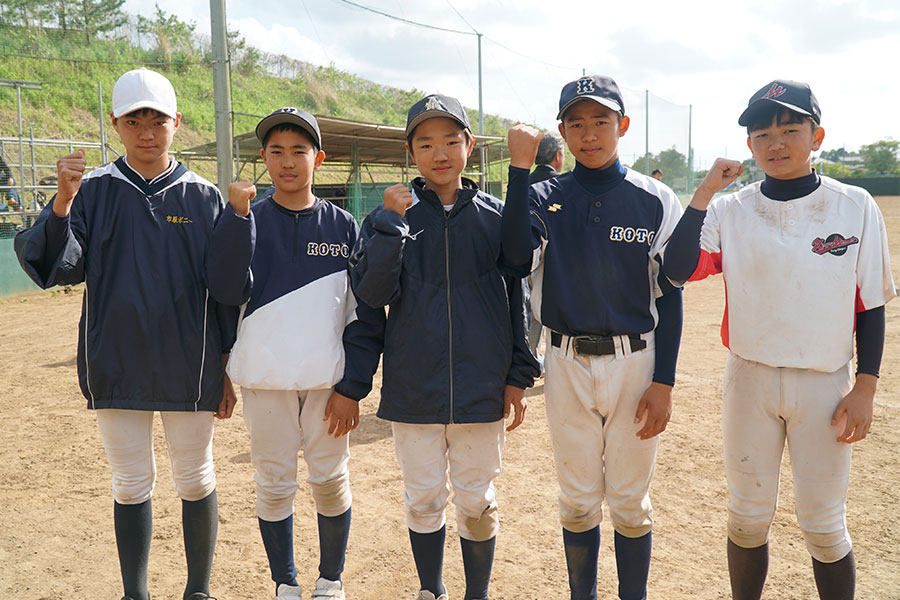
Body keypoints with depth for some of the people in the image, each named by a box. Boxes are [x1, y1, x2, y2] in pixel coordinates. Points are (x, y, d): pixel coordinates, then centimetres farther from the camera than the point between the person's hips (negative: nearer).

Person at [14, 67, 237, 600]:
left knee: (197, 481, 10)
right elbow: (59, 267, -8)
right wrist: (63, 200, -23)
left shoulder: (203, 196, 1)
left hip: (191, 367, 0)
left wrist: (228, 369, 2)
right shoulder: (93, 190, 2)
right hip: (117, 365, 1)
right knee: (131, 485, 11)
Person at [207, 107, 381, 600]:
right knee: (274, 483, 9)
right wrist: (238, 216, -17)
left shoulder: (342, 225, 4)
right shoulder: (248, 219, 4)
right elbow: (229, 292, -11)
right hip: (265, 378, 0)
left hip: (329, 378, 0)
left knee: (330, 480, 8)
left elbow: (362, 312, 3)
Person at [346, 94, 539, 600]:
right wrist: (393, 222, -15)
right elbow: (373, 294, -9)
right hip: (413, 385, 0)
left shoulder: (495, 216, 2)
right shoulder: (391, 217, 2)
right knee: (424, 499, 12)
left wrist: (519, 375, 3)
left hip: (481, 384, 0)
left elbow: (517, 296, 6)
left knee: (477, 501, 10)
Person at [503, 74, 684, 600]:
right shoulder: (546, 196, 3)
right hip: (567, 365, 2)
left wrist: (663, 382, -6)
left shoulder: (656, 200, -1)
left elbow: (669, 296, 0)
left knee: (630, 504, 9)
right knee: (578, 502, 13)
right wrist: (520, 168, -16)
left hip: (635, 363, -1)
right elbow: (519, 259, -17)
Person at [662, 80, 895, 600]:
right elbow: (677, 269, -17)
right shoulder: (730, 211, -3)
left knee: (824, 526, 10)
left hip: (825, 385, -1)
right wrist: (705, 193, -16)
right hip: (750, 380, 1)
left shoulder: (855, 207, -3)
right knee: (748, 518, 14)